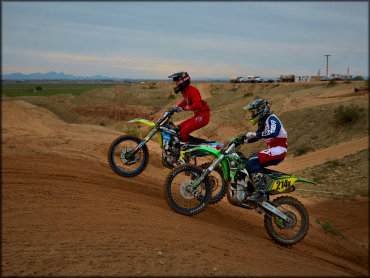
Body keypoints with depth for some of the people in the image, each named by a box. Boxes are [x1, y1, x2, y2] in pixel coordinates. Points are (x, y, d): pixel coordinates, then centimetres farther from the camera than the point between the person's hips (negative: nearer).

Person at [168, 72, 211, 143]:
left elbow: (198, 105, -32)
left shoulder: (191, 91, -19)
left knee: (184, 131, -21)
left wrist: (183, 108, -34)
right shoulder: (185, 90, 12)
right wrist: (177, 107, 23)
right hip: (197, 116, 11)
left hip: (202, 116, -10)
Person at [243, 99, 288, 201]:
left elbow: (273, 132, -32)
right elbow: (257, 137, 30)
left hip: (279, 149, -10)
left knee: (253, 159, -29)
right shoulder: (263, 121, 19)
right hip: (272, 150, 10)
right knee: (249, 163, 9)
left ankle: (261, 192, -33)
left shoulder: (271, 119, -11)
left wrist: (254, 134, -32)